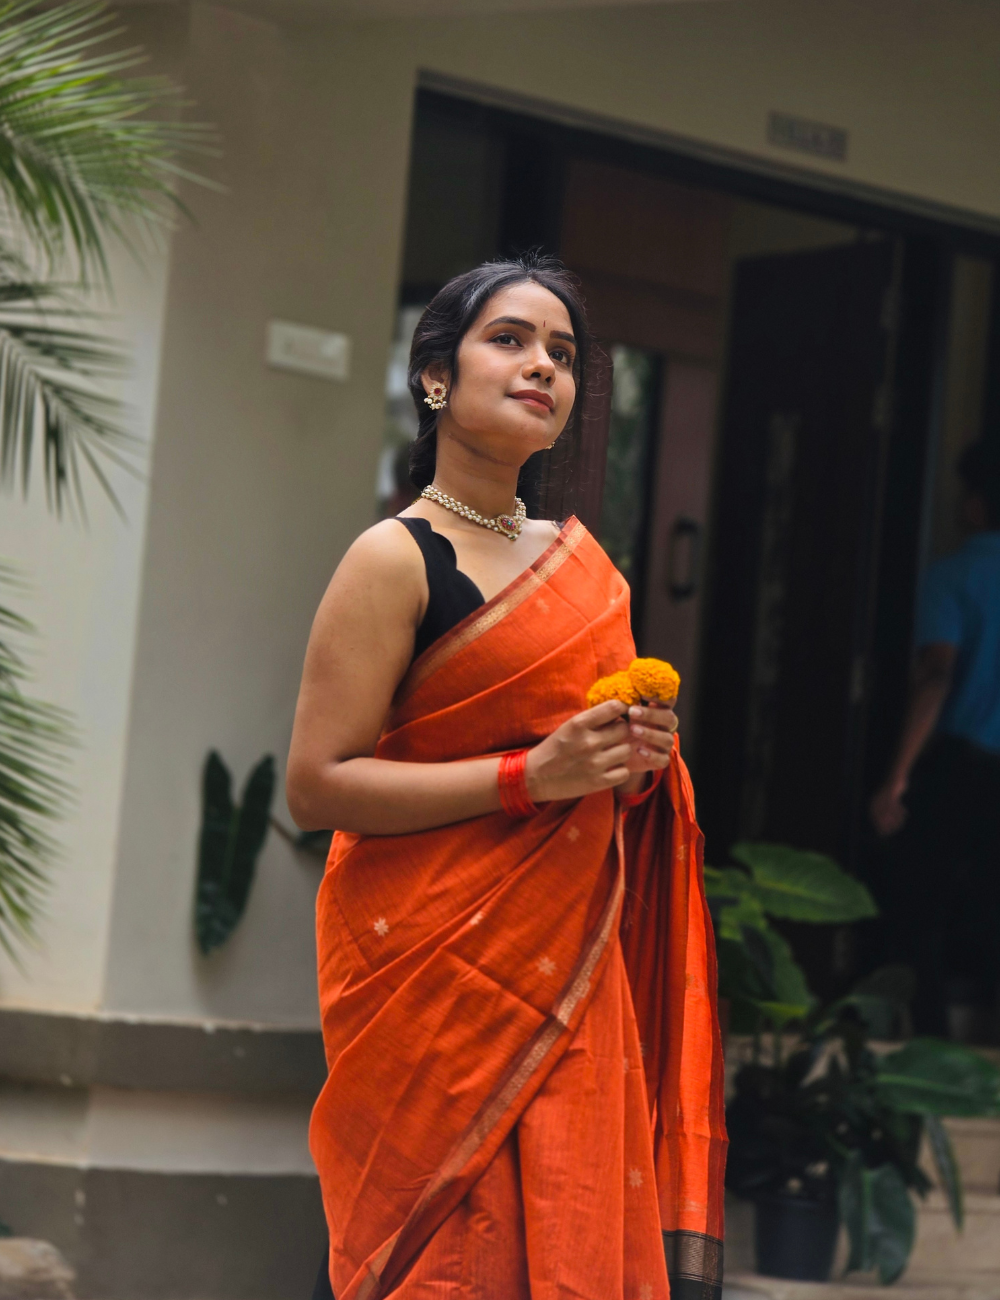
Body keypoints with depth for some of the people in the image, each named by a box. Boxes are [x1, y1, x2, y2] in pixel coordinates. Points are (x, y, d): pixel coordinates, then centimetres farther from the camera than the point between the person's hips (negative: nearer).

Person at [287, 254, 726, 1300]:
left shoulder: (580, 561, 14)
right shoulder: (396, 559, -7)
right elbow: (316, 786, -13)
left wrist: (634, 759, 4)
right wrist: (529, 775, -18)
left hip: (570, 968, 6)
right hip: (433, 968, -6)